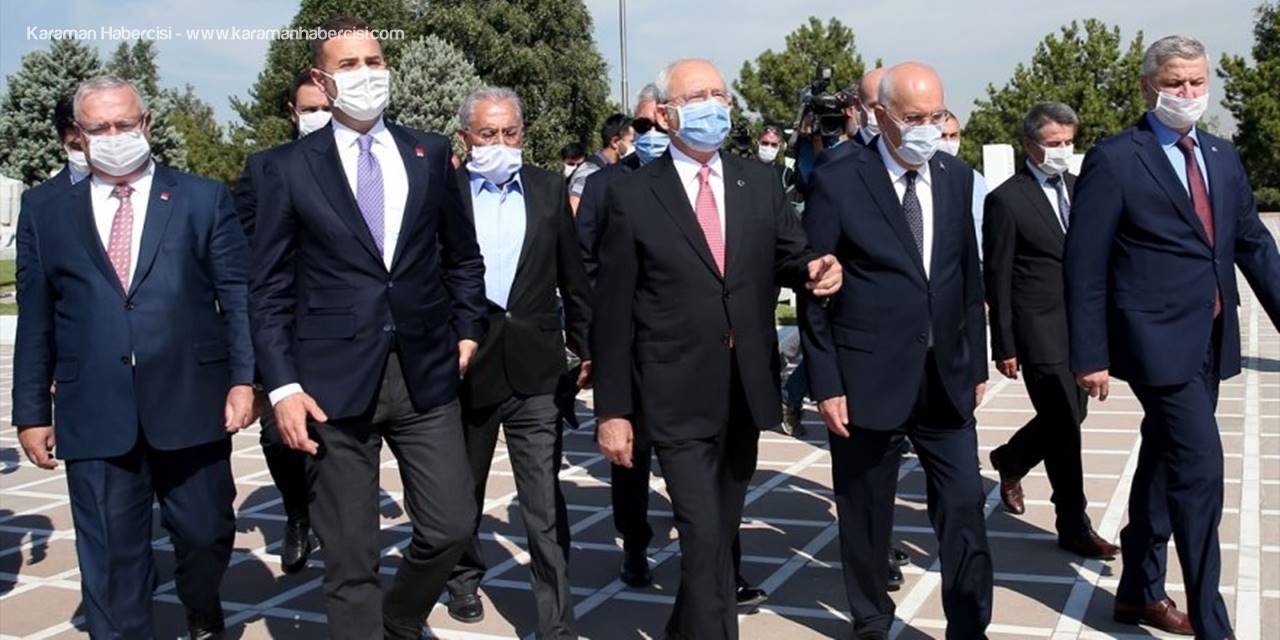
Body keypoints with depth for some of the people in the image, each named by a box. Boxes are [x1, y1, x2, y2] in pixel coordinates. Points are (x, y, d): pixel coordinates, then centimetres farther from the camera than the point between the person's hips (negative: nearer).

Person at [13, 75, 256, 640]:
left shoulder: (203, 199, 5)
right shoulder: (45, 215, 10)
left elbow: (239, 296, 1)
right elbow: (35, 323, 10)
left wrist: (244, 378, -9)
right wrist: (31, 412, 8)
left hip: (190, 405, -1)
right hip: (94, 416, 1)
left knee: (206, 533, 11)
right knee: (110, 560, 6)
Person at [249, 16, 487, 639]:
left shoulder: (430, 153, 8)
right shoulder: (290, 166, 1)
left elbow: (462, 255, 18)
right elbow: (270, 290, 0)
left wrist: (467, 330, 9)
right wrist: (283, 386, -7)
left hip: (425, 374, 3)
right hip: (334, 382, -2)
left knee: (451, 526, 6)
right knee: (349, 558, 4)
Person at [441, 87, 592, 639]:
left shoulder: (549, 190, 5)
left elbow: (573, 278, 9)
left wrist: (585, 348, 10)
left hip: (534, 369, 0)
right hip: (464, 365, 0)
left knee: (545, 504, -3)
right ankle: (464, 577, 44)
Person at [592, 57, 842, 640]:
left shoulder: (759, 183, 6)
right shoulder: (631, 196, -5)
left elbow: (790, 258, 9)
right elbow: (613, 313, -5)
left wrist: (815, 271, -17)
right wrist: (613, 410, -7)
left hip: (746, 393, 5)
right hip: (679, 397, -4)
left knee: (721, 531, 19)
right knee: (705, 539, -9)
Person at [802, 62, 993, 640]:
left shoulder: (956, 177, 6)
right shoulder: (837, 182, -9)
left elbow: (970, 277, 12)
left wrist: (976, 364, 10)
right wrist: (825, 384, -10)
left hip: (946, 378, 4)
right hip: (867, 378, -3)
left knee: (965, 505, 3)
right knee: (865, 515, 11)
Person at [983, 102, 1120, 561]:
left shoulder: (1078, 188, 10)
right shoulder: (1006, 200, -9)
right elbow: (997, 278, -8)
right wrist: (1003, 347, -9)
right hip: (1040, 331, -7)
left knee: (1070, 417, 16)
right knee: (1064, 426, -3)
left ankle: (1010, 460, 43)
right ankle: (1074, 527, 9)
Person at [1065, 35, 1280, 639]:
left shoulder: (1222, 156, 12)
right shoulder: (1113, 160, -8)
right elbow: (1084, 266, -10)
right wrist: (1090, 356, -12)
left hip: (1211, 341, 7)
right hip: (1160, 340, -7)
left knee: (1165, 467, 16)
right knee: (1200, 472, -9)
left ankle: (1139, 591, 31)